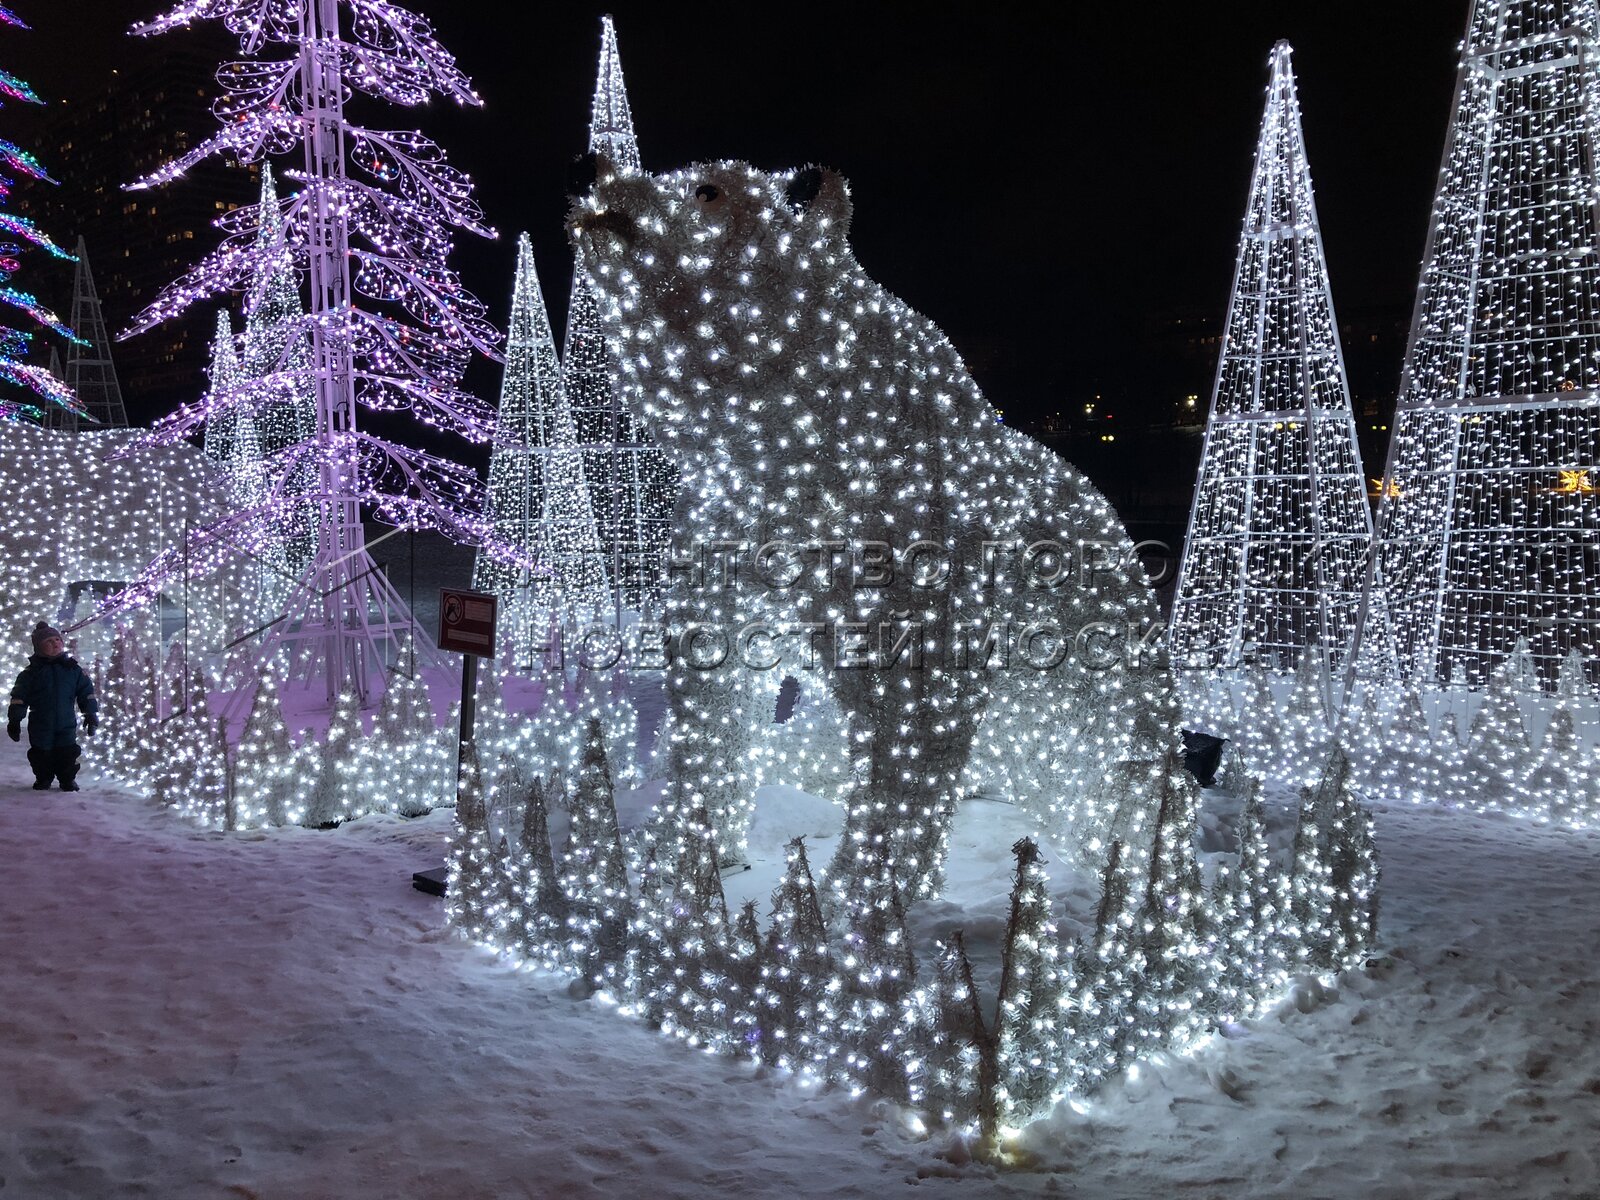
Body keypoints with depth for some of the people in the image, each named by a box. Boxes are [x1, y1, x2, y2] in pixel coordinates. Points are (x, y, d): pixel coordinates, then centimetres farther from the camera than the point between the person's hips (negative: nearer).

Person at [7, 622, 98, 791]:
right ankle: (42, 779, 27)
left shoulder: (73, 669, 3)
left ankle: (68, 781, 18)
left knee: (67, 756, 2)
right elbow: (19, 697, 0)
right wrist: (14, 720, -3)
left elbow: (86, 693, 7)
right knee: (42, 757, 8)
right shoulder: (31, 672, -1)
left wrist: (91, 714, 2)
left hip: (66, 726, 0)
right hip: (40, 727, 0)